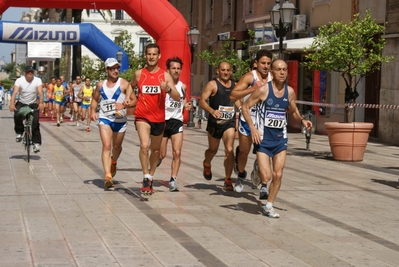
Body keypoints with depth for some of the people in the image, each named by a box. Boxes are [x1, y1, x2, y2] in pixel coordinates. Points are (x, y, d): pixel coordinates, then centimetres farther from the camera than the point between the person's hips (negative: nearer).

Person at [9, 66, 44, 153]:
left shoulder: (37, 80, -11)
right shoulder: (19, 80, -12)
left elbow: (40, 92, -24)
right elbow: (15, 92, -24)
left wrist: (41, 103, -43)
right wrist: (12, 104, -40)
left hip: (33, 105, 0)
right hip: (21, 103, 0)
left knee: (35, 123, -14)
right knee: (17, 115, -30)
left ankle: (36, 143, -7)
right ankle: (19, 133, -7)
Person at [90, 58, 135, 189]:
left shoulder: (124, 84, -7)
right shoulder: (100, 85, 4)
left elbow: (134, 100, -13)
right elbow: (95, 99, 19)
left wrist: (124, 105, -31)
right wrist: (92, 111, 2)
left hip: (120, 119, 0)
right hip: (104, 119, 0)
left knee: (116, 146, 17)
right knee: (106, 146, -15)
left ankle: (113, 163, 50)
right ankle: (107, 176, -21)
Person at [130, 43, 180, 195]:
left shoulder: (165, 76, -2)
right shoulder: (139, 74, 0)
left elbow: (177, 98, -7)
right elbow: (130, 87, 20)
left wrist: (168, 89, -25)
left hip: (159, 118, 2)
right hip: (142, 116, -2)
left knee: (155, 150, 14)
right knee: (144, 145, -23)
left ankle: (151, 177, 31)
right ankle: (146, 178, -15)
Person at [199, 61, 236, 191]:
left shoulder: (235, 86, 8)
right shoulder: (212, 84, -7)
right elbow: (202, 101, -15)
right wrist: (212, 111, -32)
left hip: (230, 122, 2)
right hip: (215, 122, -2)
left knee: (229, 150, -13)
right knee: (213, 149, 15)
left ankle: (228, 180, -9)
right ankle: (207, 164, 50)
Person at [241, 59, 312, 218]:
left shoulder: (290, 92, 3)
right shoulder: (263, 89, -12)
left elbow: (293, 111, 19)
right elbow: (245, 107, -7)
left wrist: (302, 120, -2)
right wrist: (252, 128, -17)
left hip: (280, 138, 4)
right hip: (264, 137, -4)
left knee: (278, 175, 2)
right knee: (266, 177, -11)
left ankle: (269, 206, 19)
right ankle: (259, 175, 26)